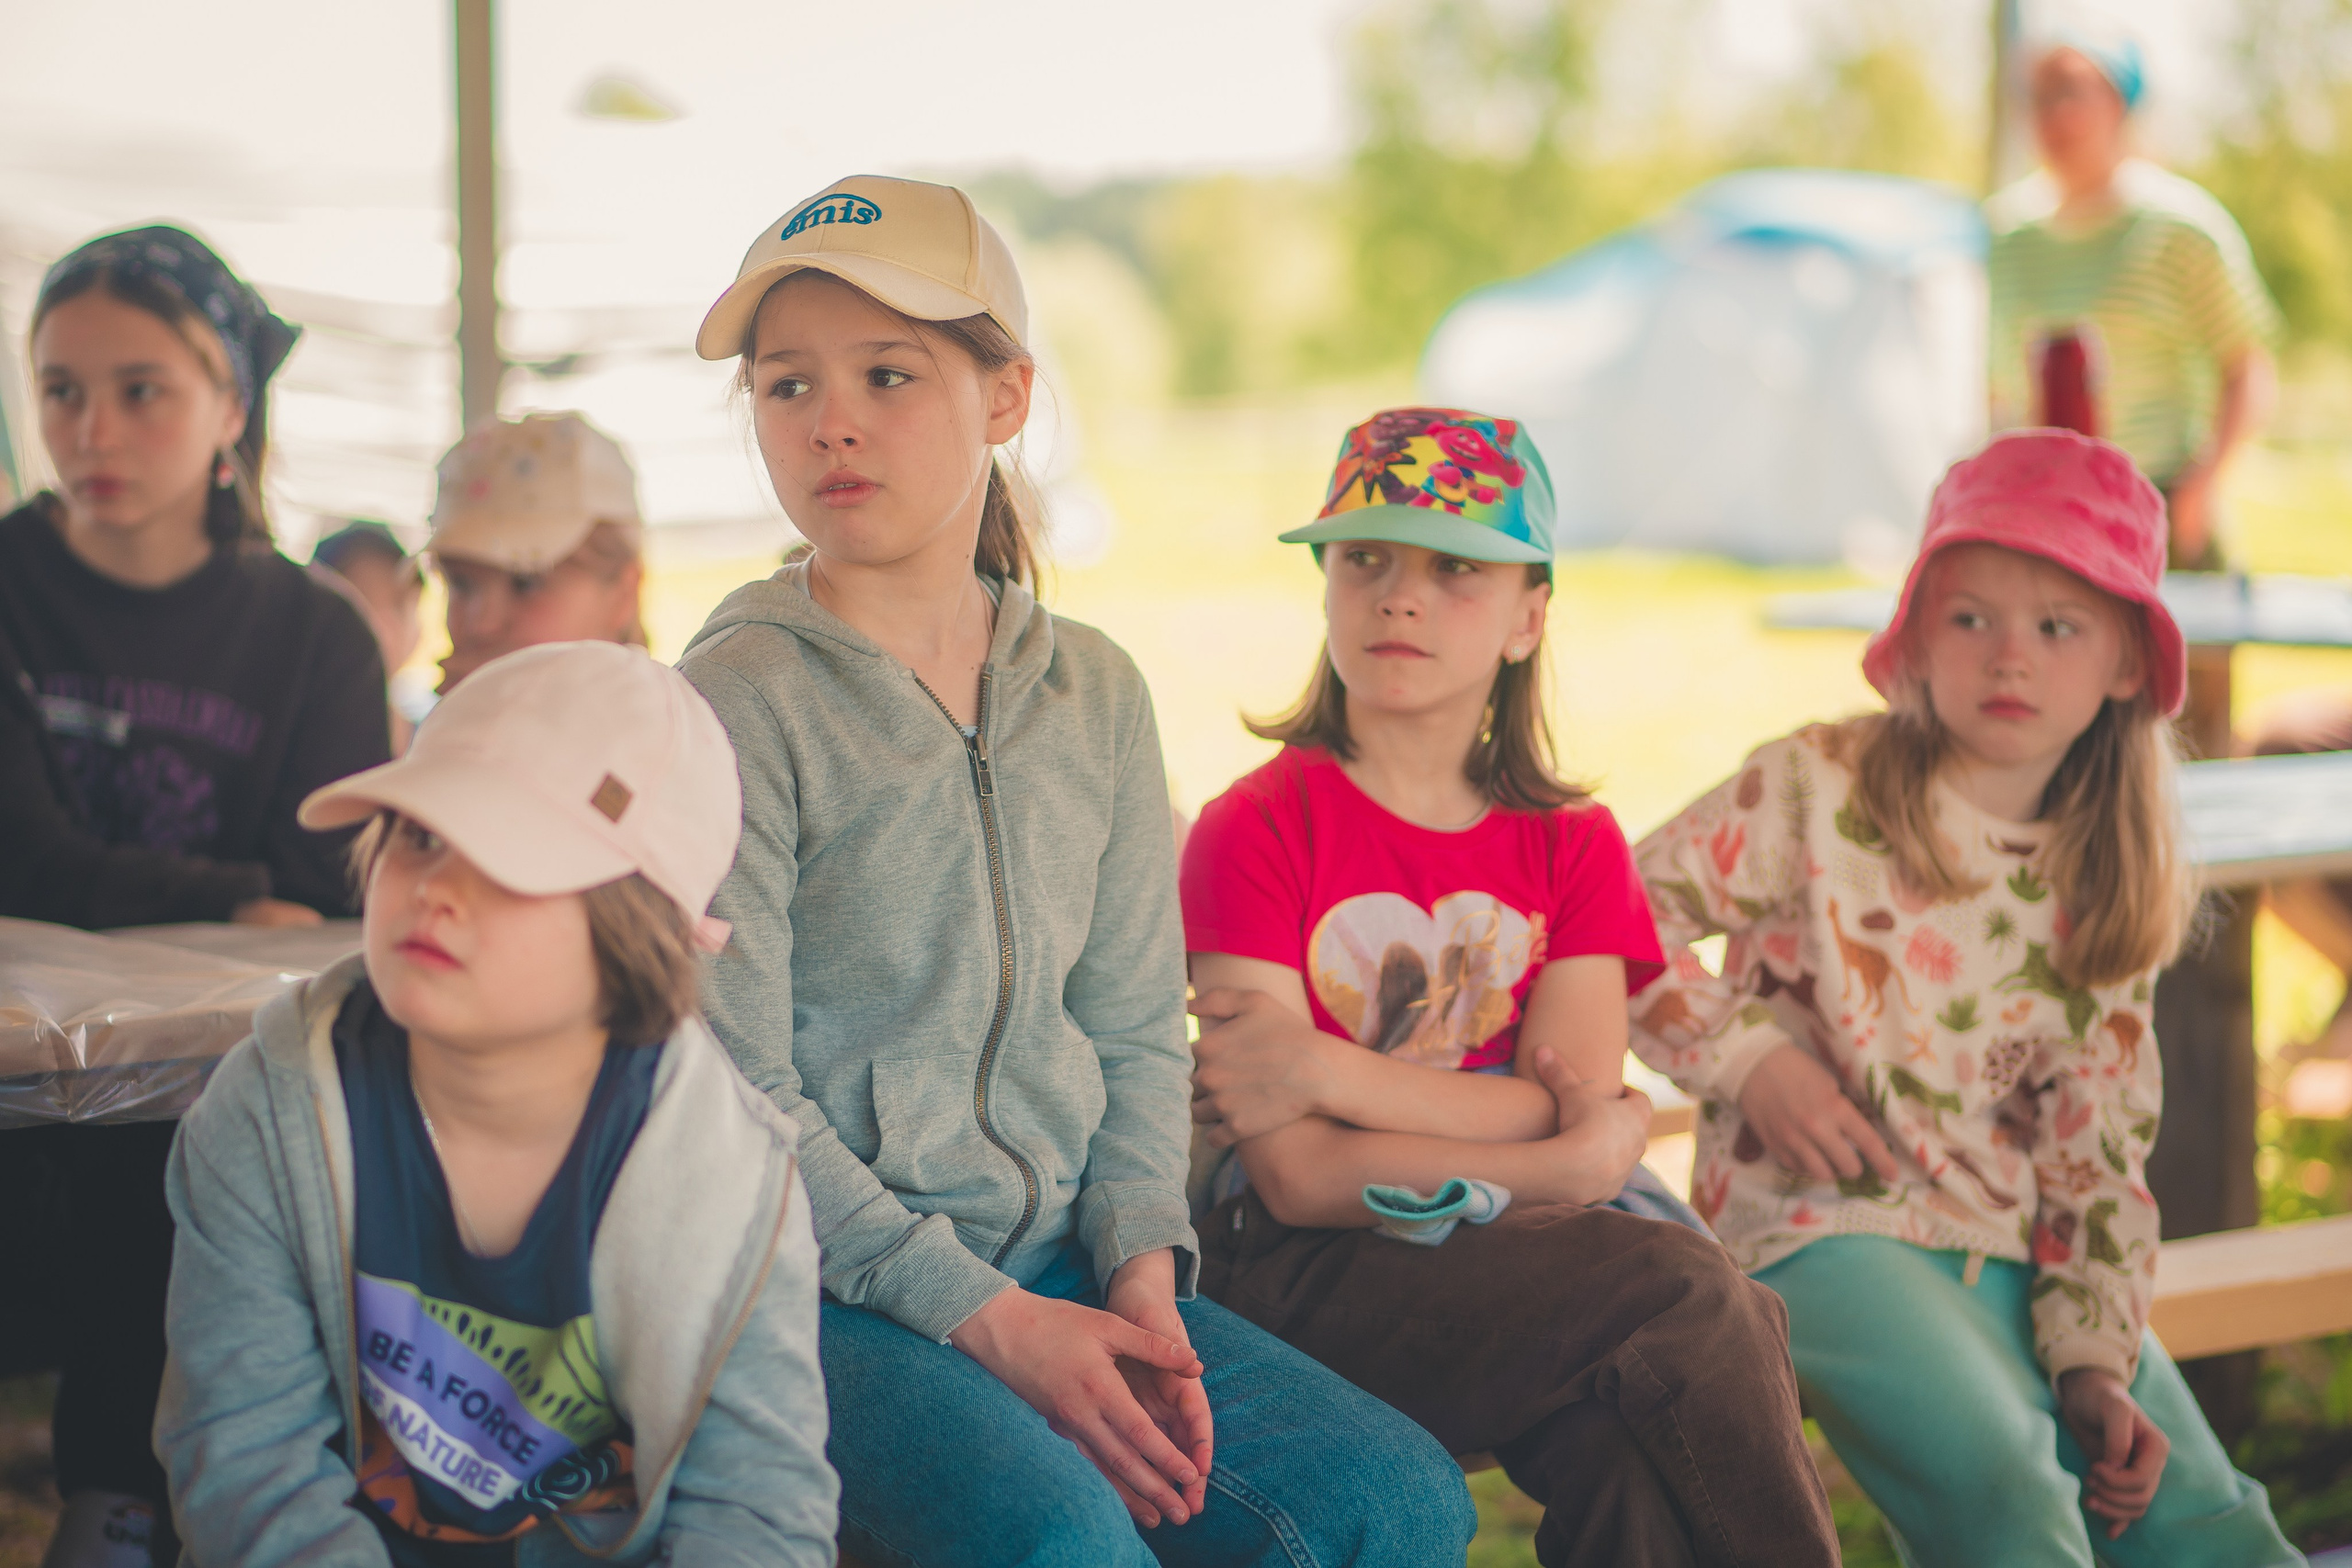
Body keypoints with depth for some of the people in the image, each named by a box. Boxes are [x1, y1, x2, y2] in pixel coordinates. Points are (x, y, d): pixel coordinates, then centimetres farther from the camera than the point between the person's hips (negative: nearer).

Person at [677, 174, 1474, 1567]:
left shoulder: (1095, 694, 11)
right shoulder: (739, 704, -7)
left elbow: (1134, 1025, 13)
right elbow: (739, 1099, -11)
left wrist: (1140, 1270, -4)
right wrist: (986, 1321, -15)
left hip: (1059, 1264, 6)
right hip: (824, 1286, -5)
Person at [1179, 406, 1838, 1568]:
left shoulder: (1573, 847, 13)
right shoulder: (1254, 833, 0)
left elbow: (1576, 1106, -3)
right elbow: (1298, 1176, -10)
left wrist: (1324, 1071, -15)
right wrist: (1577, 1164, -10)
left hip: (1538, 1253, 4)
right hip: (1318, 1271, -3)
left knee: (1629, 1448, -31)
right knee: (1683, 1298, -27)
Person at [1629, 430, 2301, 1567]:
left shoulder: (2109, 896, 10)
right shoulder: (1820, 791, -2)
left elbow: (2098, 1153, 9)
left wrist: (2095, 1363, -3)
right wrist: (1752, 1056, -11)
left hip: (2018, 1259, 5)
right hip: (1827, 1228, -5)